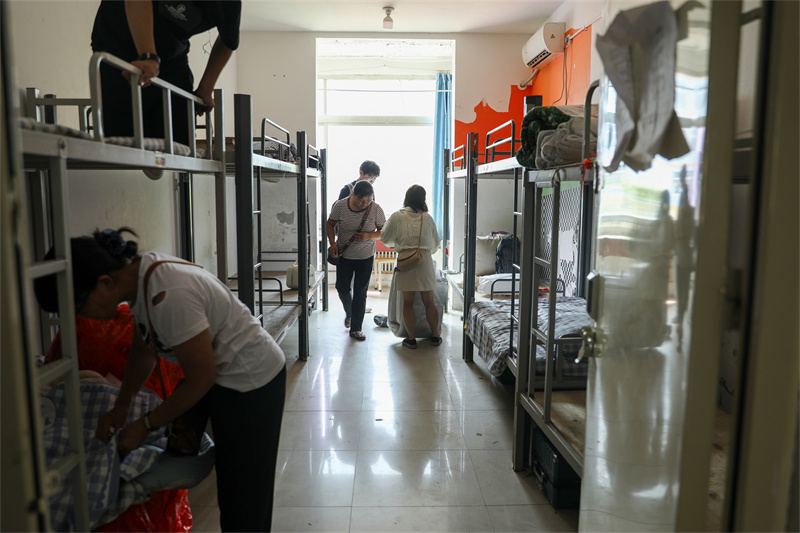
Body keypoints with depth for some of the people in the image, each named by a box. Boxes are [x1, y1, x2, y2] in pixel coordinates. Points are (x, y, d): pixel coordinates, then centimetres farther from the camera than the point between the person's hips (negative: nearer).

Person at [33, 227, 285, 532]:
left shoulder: (169, 297, -32)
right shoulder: (140, 273, -4)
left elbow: (201, 379, -22)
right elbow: (143, 351, 11)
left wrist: (145, 426, -10)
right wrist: (120, 410, 10)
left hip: (251, 381, -9)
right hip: (225, 376, 9)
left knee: (244, 498, 6)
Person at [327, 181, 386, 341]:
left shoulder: (376, 209, -13)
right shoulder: (340, 205, -12)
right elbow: (330, 224, 1)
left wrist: (369, 236, -25)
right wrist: (333, 244, -13)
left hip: (365, 257, -1)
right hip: (344, 255, 1)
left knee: (360, 293, 2)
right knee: (342, 288, 9)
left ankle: (356, 328, 14)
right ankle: (349, 313, 41)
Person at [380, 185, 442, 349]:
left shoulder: (397, 217, 2)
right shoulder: (427, 218, 6)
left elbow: (384, 238, 10)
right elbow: (436, 243, 17)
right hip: (425, 260, 1)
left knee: (408, 302, 7)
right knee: (429, 302, 10)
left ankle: (411, 338, 10)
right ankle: (435, 336, 20)